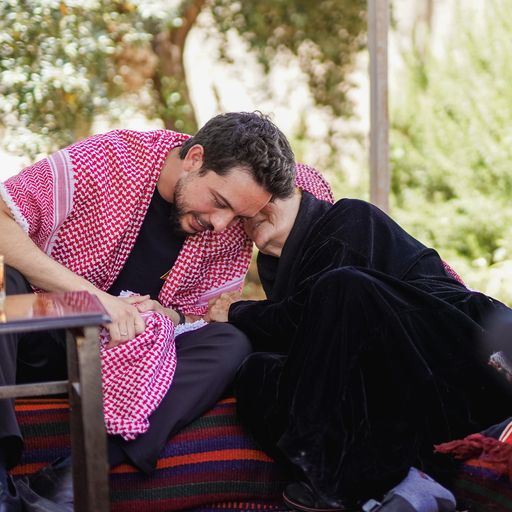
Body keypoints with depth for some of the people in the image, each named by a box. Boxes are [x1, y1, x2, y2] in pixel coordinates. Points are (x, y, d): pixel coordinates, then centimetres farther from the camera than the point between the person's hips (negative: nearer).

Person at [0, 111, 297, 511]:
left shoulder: (231, 236, 0)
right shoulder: (106, 159, -14)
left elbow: (197, 317, 9)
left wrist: (163, 317, -17)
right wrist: (92, 294, -29)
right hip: (39, 341, -3)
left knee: (230, 345, -22)